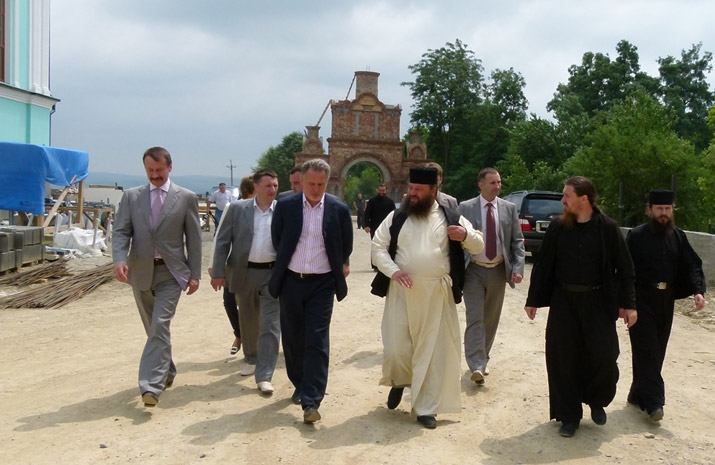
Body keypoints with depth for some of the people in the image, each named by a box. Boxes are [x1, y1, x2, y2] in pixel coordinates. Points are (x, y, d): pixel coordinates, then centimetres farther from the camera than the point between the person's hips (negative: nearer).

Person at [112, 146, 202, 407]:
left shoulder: (186, 198, 0)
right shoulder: (131, 196, 6)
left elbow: (194, 238, 1)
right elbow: (121, 231, 0)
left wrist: (194, 274, -2)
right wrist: (119, 259, -18)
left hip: (170, 271, -3)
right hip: (140, 270, 4)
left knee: (160, 326, -15)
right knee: (153, 329, 16)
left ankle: (151, 386, -16)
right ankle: (167, 372, 35)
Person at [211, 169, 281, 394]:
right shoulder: (237, 208, -1)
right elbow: (222, 241, 1)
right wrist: (218, 272, -4)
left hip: (273, 274, -1)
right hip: (244, 272, 2)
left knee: (270, 325, -5)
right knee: (248, 320, 17)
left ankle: (264, 376, -1)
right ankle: (251, 359, 40)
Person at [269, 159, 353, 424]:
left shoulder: (339, 210, -4)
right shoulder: (285, 206, -2)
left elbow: (345, 247, 10)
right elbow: (277, 240, 11)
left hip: (322, 284, -2)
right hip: (291, 282, 2)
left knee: (317, 343, -6)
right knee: (292, 340, 12)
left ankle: (311, 402, -4)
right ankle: (300, 385, 33)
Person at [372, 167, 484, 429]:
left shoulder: (451, 218, 4)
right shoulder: (396, 217, 5)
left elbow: (478, 247, 6)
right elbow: (378, 247, 3)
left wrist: (466, 235, -17)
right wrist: (393, 270, -15)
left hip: (437, 294, 0)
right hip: (402, 291, 0)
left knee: (433, 350, 5)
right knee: (396, 348, 0)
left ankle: (426, 408, 19)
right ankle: (399, 381, 35)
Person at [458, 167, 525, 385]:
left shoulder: (509, 208, 4)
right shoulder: (465, 208, -3)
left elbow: (517, 240, 5)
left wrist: (518, 268, -7)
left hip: (499, 271, 3)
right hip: (474, 271, -3)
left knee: (491, 319, 11)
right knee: (475, 318, -9)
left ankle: (481, 360, 25)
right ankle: (477, 366, -11)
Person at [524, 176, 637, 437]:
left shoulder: (607, 228, -4)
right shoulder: (557, 228, 0)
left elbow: (624, 268, 0)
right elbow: (542, 266, 5)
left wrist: (628, 304, -3)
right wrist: (533, 300, 5)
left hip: (598, 303, -1)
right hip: (563, 301, 2)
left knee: (604, 357, -4)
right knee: (563, 360, 2)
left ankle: (596, 401, 26)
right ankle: (569, 415, 18)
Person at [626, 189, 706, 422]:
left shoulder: (678, 237, 8)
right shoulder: (636, 236, -6)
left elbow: (691, 266, 5)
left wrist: (698, 290, -12)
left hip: (666, 301, 5)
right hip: (642, 300, -5)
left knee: (655, 352, 11)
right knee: (646, 351, -6)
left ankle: (638, 394, 24)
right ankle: (653, 402, -5)